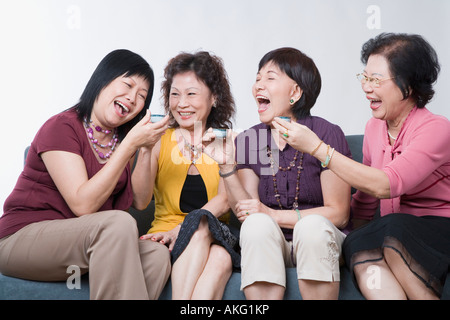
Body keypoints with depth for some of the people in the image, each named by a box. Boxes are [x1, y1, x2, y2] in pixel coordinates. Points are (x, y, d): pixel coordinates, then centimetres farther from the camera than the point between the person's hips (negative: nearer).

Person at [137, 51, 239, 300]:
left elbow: (224, 201, -3)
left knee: (221, 257, -35)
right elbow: (140, 202, -6)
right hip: (165, 235, 0)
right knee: (199, 226, -34)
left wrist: (182, 228, -18)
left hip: (215, 235, 1)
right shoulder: (160, 141, 7)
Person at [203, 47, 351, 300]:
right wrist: (227, 166, -15)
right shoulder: (248, 140, 3)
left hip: (318, 241, -2)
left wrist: (274, 215, -17)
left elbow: (338, 214, -10)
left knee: (312, 225, -33)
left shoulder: (327, 134, -11)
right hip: (269, 243, 3)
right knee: (257, 224, -28)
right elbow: (246, 212, -2)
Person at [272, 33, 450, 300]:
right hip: (391, 234, 5)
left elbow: (385, 185, -27)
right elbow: (365, 197, 16)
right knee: (359, 246, -26)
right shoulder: (374, 127, 9)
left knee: (394, 231, -33)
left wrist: (316, 147, -25)